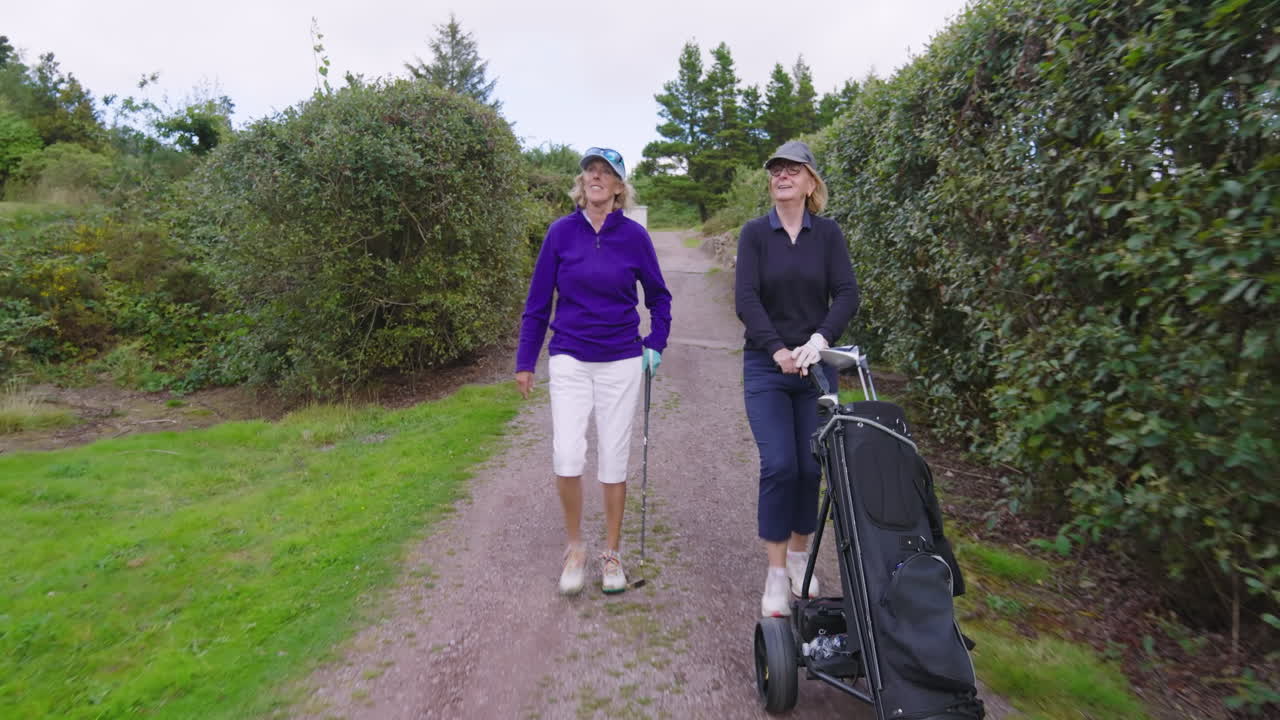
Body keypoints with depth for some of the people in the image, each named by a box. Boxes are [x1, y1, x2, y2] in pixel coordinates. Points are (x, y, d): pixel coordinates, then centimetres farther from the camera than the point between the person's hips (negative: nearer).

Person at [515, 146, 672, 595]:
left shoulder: (634, 235, -1)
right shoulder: (561, 232, -1)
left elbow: (658, 297, 12)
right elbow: (538, 300, 3)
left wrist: (656, 345, 3)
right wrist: (525, 362, 4)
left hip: (621, 363, 0)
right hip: (569, 360, 0)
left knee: (614, 459, 6)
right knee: (567, 457, -10)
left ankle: (612, 554, 24)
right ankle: (575, 548, 15)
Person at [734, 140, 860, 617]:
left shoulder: (827, 233, 4)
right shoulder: (755, 233, 0)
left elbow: (847, 294, -6)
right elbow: (745, 299, -10)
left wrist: (819, 340, -23)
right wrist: (778, 351, -22)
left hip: (816, 367, 2)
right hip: (766, 368, -2)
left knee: (811, 466, 4)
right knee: (779, 465, -8)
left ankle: (800, 554, 27)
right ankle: (776, 574, 6)